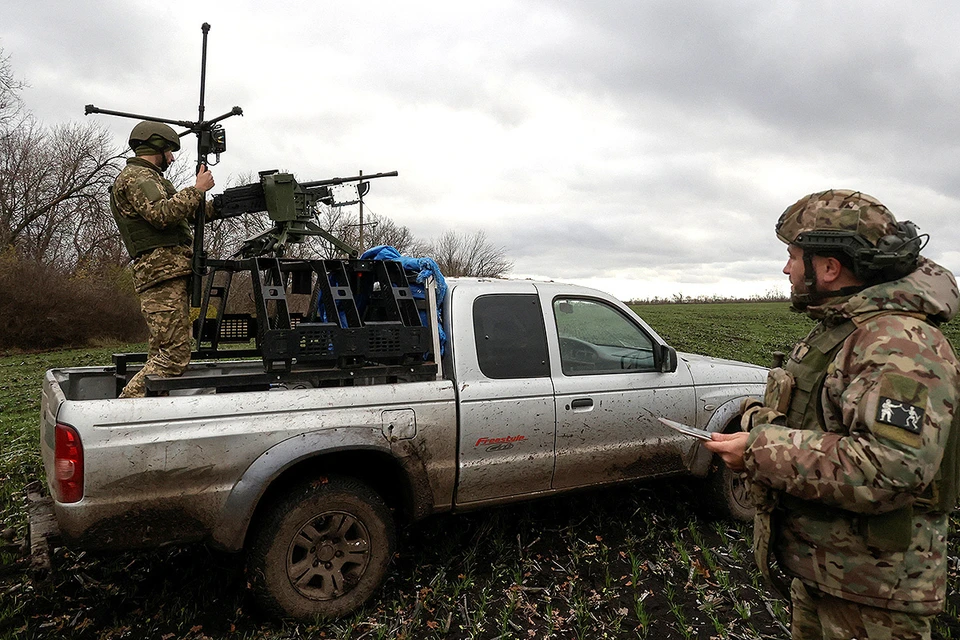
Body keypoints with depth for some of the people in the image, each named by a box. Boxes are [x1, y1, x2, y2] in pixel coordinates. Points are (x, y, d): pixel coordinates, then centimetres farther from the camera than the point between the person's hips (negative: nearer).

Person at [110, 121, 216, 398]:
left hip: (170, 274, 11)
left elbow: (184, 214, 31)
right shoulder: (136, 176, -4)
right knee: (173, 356, -16)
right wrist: (197, 189, -12)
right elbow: (163, 215, -21)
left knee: (163, 354, 10)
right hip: (163, 273, -11)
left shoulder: (147, 176, 28)